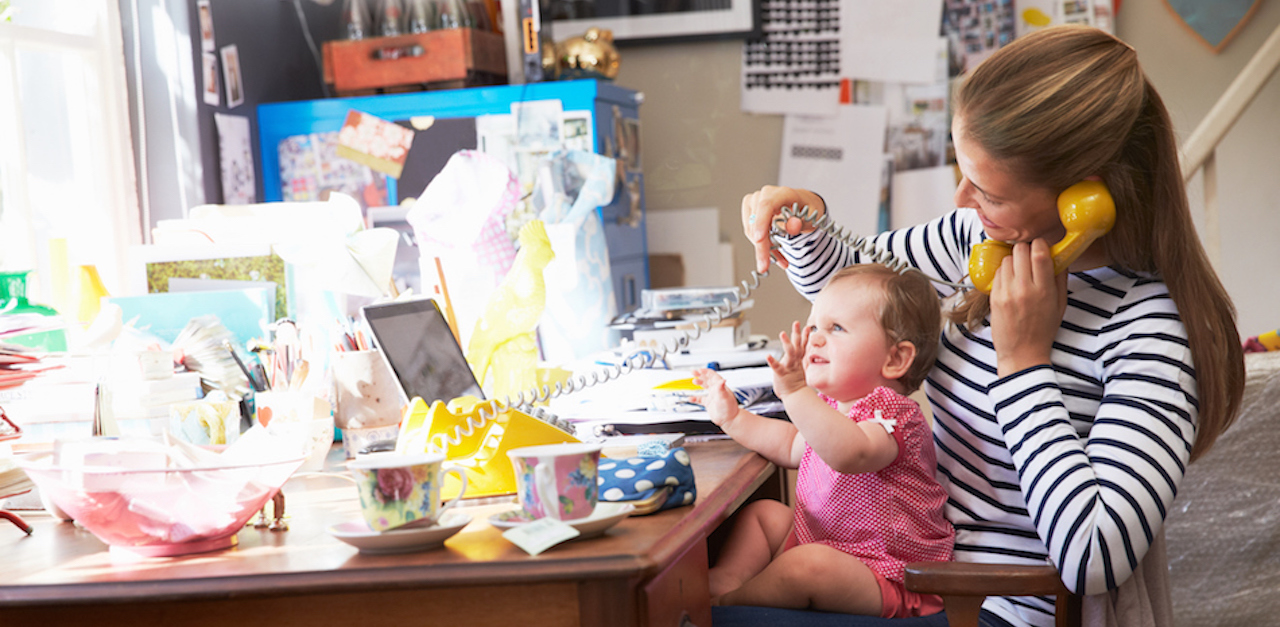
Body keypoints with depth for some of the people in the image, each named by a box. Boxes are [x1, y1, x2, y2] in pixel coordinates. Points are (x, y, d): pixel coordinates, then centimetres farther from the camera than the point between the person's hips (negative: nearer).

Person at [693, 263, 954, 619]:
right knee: (762, 512, 17)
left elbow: (851, 454, -45)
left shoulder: (892, 412, -22)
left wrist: (797, 393, -52)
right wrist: (734, 419, 20)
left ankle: (720, 601, -14)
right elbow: (792, 447, 28)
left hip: (887, 576, -10)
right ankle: (725, 578, -6)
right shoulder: (833, 406, 9)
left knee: (808, 564, -34)